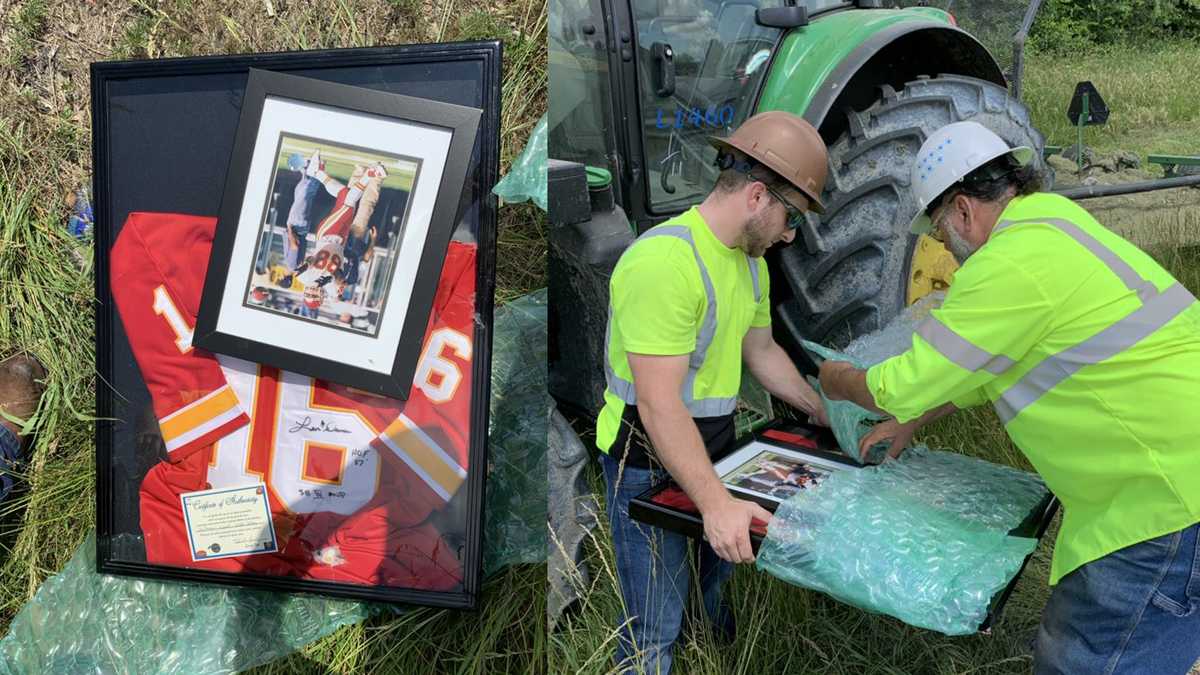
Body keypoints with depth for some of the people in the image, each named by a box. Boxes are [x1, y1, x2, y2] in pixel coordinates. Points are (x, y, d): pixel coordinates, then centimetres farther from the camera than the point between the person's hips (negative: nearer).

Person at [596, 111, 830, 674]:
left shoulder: (750, 259, 7)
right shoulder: (664, 261, -26)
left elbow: (761, 349, 21)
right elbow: (659, 404, -29)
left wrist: (827, 415, 20)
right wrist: (716, 504, -31)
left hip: (715, 449, 9)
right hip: (650, 461, -9)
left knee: (718, 597, 22)